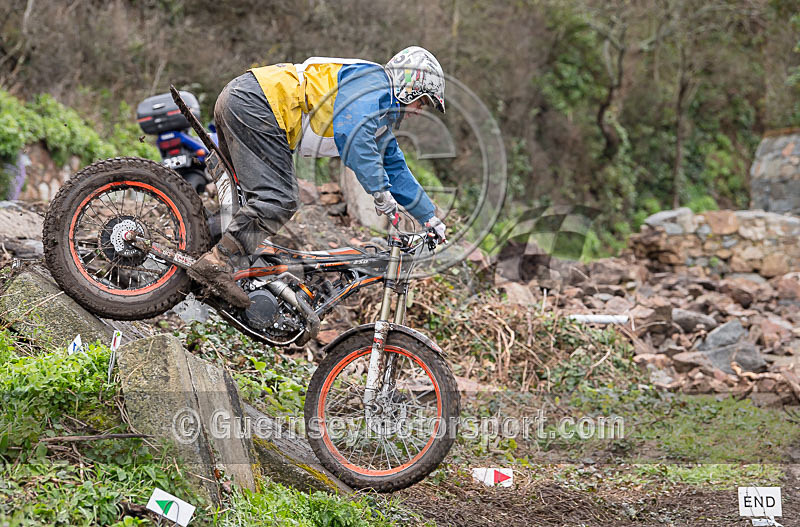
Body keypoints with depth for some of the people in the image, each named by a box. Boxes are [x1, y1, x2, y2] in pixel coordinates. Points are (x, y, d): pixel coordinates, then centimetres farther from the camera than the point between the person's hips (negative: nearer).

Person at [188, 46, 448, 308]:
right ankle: (216, 264, -19)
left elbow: (394, 167, 33)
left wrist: (429, 217, 32)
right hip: (254, 102, -11)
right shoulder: (373, 82, -6)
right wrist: (380, 190, -20)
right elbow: (352, 133, -23)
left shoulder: (381, 118, 24)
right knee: (279, 200, -16)